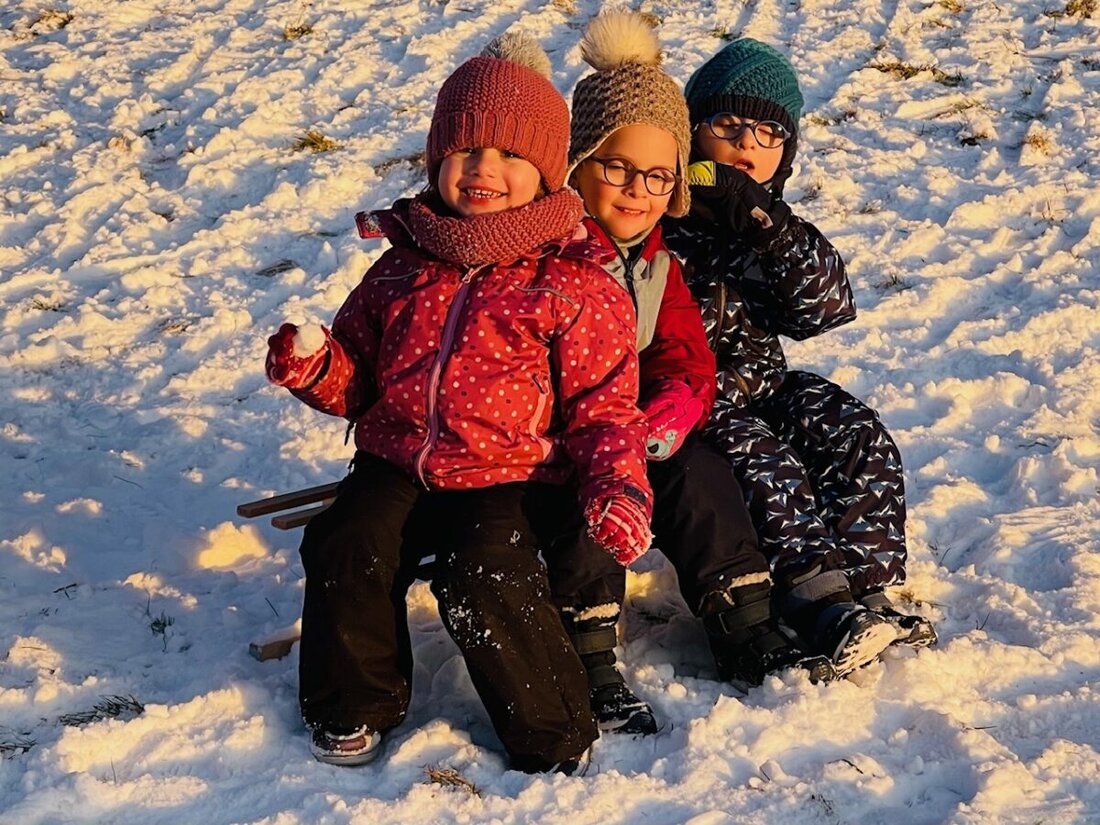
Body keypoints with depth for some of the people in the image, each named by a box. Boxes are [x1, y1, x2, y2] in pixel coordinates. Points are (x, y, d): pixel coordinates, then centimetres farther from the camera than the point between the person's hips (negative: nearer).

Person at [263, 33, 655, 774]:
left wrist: (619, 486, -17)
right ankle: (352, 706, 7)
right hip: (397, 460, 4)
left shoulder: (574, 285, -2)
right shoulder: (402, 267, 10)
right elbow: (360, 374, 19)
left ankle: (551, 732, -4)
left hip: (509, 473, -4)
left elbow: (603, 406, 0)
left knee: (484, 577, -28)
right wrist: (315, 367, -4)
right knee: (346, 548, -20)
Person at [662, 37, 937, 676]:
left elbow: (827, 308, -5)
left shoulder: (778, 225, 12)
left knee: (864, 443, -15)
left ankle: (867, 592, -22)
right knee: (768, 469, -30)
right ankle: (826, 608, -35)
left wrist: (769, 228, -16)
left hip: (765, 382, 6)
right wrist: (714, 308, -24)